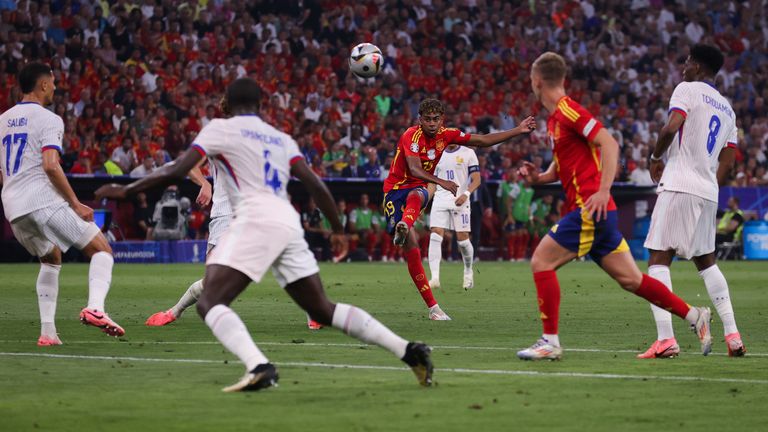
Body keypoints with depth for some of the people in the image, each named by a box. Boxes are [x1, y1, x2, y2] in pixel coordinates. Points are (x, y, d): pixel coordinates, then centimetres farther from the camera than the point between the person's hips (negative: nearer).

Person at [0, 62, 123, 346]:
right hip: (43, 200, -7)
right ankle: (95, 307, -27)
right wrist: (75, 204, -11)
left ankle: (47, 331, 17)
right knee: (102, 250, 0)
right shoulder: (48, 120, -4)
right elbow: (50, 166, -17)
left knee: (51, 259, 28)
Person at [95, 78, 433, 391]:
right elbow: (316, 186, 15)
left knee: (209, 302, -10)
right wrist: (338, 230, 26)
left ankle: (259, 366, -35)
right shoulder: (282, 139, 25)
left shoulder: (220, 129, 9)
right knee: (323, 310, 15)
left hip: (255, 220, -6)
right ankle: (407, 349, 5)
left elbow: (177, 171, 1)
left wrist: (126, 190, 10)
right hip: (289, 222, 7)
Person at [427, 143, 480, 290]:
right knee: (435, 236, -13)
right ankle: (435, 277, -17)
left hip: (459, 200, -3)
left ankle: (468, 273, 23)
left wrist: (466, 194, -17)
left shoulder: (468, 153, 3)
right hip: (440, 199, 3)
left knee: (463, 238, -2)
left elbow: (476, 180, 0)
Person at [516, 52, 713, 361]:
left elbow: (609, 144, -20)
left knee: (541, 261, -9)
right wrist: (537, 177, 8)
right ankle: (695, 317, 12)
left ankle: (550, 342, -7)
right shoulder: (555, 118, 18)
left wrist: (603, 190, -26)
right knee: (630, 279, 9)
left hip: (590, 209, -9)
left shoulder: (569, 111, -11)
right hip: (584, 210, 9)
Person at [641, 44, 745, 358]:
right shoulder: (727, 109, 20)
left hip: (679, 186, -7)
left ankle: (665, 338, -19)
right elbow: (728, 161, 17)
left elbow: (671, 126, -17)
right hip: (709, 192, 7)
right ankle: (732, 335, 14)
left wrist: (656, 157, -2)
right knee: (706, 261, 20)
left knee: (659, 258, -7)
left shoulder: (687, 90, -1)